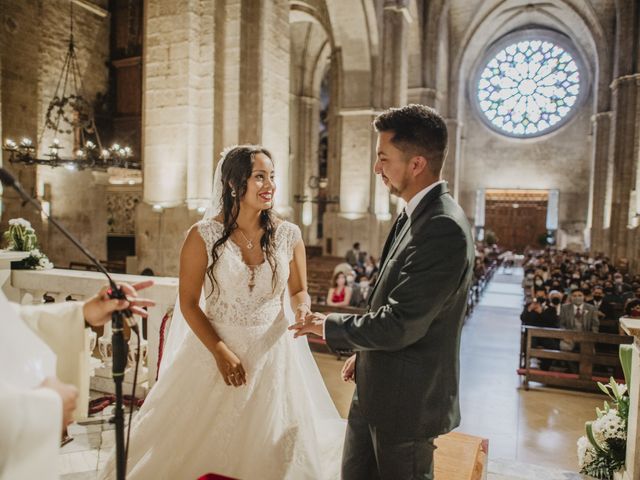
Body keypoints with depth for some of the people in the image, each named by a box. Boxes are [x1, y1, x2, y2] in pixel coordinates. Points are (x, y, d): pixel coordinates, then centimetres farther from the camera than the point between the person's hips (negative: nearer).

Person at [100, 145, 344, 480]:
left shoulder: (288, 235, -4)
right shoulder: (203, 235, -10)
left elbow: (299, 291, 7)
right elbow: (188, 303, -7)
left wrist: (302, 308, -15)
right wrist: (221, 352, -14)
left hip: (273, 352, 2)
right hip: (216, 349, -1)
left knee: (272, 451, 16)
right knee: (204, 447, 16)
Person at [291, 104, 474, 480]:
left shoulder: (444, 229, -27)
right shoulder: (417, 213, 4)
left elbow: (399, 326, -27)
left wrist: (327, 325, -13)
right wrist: (365, 352, 15)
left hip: (407, 399, -9)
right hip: (377, 388, 9)